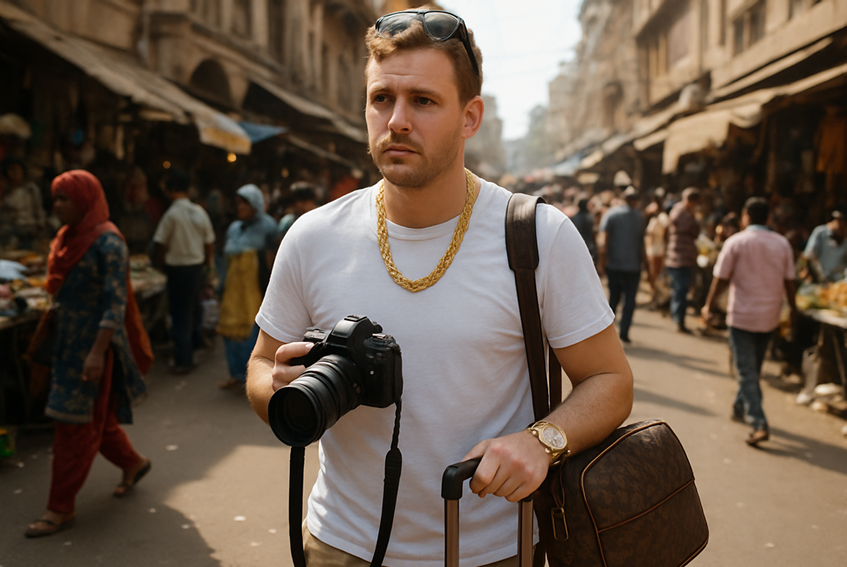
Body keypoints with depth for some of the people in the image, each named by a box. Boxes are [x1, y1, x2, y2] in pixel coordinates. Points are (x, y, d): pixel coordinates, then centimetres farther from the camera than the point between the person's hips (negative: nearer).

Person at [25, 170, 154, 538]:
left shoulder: (107, 242, -15)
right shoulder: (68, 238, 10)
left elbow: (115, 303, -20)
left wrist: (97, 352, -26)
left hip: (93, 342, -8)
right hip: (68, 341, 8)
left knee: (74, 424, -1)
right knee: (96, 417, 18)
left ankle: (61, 507, 9)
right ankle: (133, 463, 39)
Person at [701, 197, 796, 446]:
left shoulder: (736, 242, -10)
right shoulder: (782, 244, 1)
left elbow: (721, 279, -8)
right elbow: (789, 281, 3)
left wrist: (708, 306, 4)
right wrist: (793, 308, 18)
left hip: (742, 316, -4)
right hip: (770, 316, 4)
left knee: (746, 372, -3)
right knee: (754, 368, 21)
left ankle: (759, 424, -13)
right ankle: (741, 408, 36)